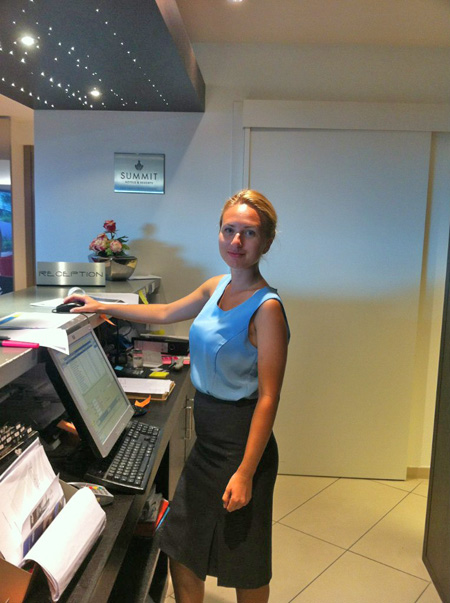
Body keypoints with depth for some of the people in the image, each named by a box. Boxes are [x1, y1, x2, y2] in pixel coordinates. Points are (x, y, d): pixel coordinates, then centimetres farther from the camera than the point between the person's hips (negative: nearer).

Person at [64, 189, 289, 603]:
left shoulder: (266, 308, -20)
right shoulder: (217, 288, 3)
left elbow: (268, 397, -21)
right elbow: (166, 313, 20)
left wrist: (245, 472, -22)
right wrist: (103, 307, 24)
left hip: (241, 441, -7)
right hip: (207, 437, 7)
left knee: (244, 562, 13)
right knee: (181, 542, 20)